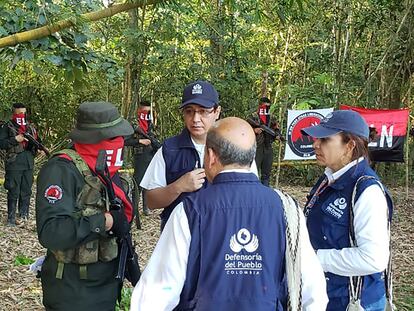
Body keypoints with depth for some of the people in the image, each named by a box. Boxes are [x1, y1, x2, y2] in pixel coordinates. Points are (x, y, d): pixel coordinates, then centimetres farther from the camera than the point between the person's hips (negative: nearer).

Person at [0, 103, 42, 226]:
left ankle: (24, 215, 22)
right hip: (14, 164, -5)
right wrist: (15, 140, -18)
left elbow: (37, 141, 19)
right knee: (14, 192, -2)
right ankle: (11, 218, 5)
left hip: (29, 164, 5)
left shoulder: (30, 127, 13)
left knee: (26, 191, 11)